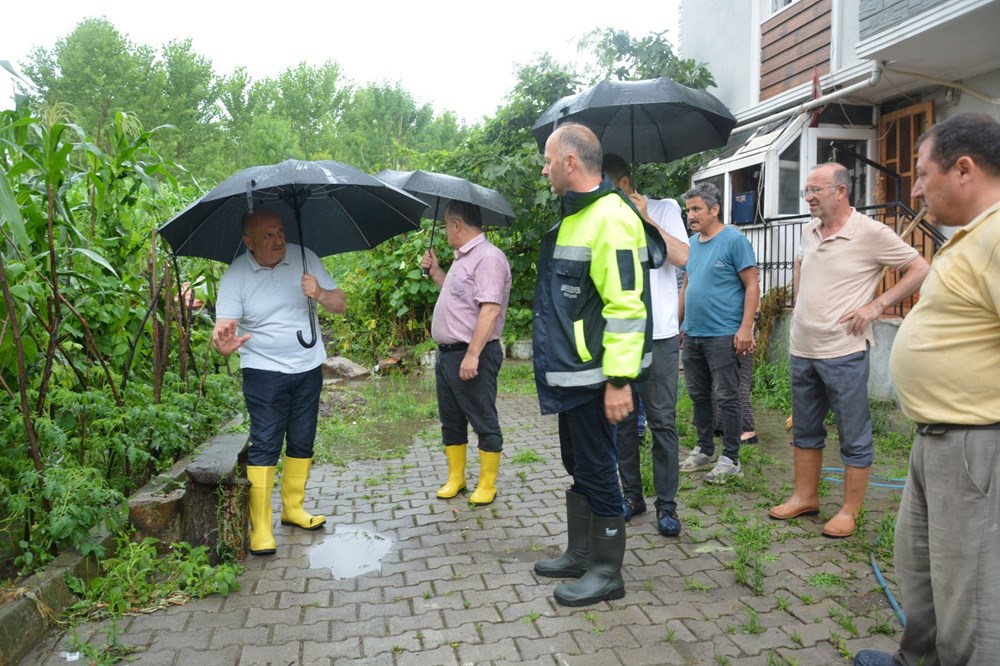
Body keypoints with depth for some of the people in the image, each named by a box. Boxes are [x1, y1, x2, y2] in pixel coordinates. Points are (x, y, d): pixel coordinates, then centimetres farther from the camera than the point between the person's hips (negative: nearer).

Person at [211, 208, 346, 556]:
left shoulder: (303, 257, -2)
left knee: (302, 443, 13)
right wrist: (222, 342, -42)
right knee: (265, 445, -6)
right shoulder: (236, 274, -9)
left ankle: (293, 508, 30)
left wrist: (321, 294, -22)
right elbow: (224, 324, -18)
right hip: (264, 372, -4)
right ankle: (260, 527, 2)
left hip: (308, 368, 4)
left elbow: (341, 304, 0)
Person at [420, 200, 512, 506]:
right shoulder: (463, 258, 16)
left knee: (484, 423, 3)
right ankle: (455, 479, 28)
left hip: (472, 355, -10)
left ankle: (487, 485, 13)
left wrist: (472, 354, -29)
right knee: (451, 421, 16)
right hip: (447, 353, 10)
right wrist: (435, 272, 19)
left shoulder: (487, 257, -16)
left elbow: (490, 309, -25)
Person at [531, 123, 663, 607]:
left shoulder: (610, 217, -18)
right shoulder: (576, 215, 15)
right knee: (577, 467, 19)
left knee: (596, 471, 2)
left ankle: (607, 572, 19)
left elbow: (626, 305, -24)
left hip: (593, 376, -10)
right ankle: (580, 555, 35)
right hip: (569, 372, 10)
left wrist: (619, 379, -25)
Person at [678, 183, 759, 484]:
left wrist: (745, 328, -17)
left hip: (723, 335, -7)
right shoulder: (692, 243, 13)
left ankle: (730, 459, 10)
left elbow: (752, 286, -10)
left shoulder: (734, 241, -8)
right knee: (698, 395, 14)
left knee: (726, 398, 0)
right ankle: (705, 449, 28)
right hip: (692, 334, 7)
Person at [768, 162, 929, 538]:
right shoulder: (809, 231, 8)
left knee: (854, 437, 5)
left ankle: (850, 511, 17)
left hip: (843, 353, -7)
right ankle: (805, 497, 31)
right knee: (804, 431, 17)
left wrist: (878, 305, -14)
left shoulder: (870, 233, -12)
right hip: (802, 349, 7)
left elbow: (920, 270, -9)